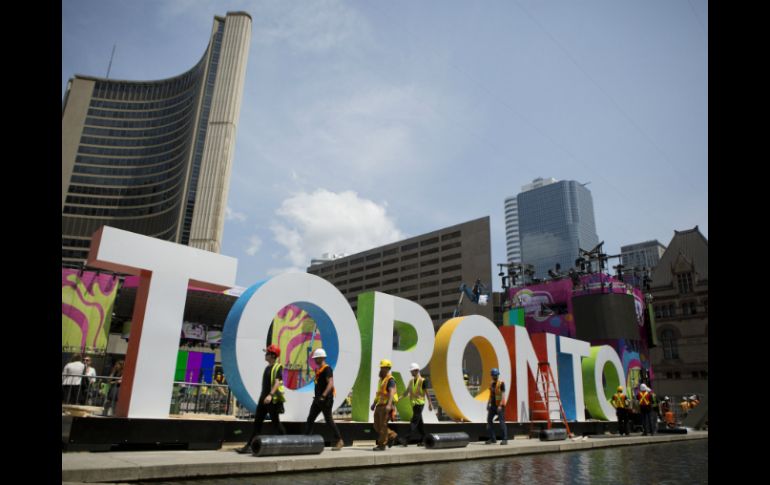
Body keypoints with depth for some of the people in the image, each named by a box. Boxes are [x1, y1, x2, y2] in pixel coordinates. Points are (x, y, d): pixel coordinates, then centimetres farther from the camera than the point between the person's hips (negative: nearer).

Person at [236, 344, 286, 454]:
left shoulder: (277, 367, -13)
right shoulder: (267, 367, 14)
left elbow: (277, 382, -25)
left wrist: (270, 395, -38)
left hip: (273, 400, -8)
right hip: (264, 399, 8)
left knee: (276, 422, 1)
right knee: (257, 422, 7)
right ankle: (249, 446, 9)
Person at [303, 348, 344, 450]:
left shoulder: (327, 369, -14)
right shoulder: (318, 370, 14)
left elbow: (331, 384, -25)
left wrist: (323, 396, -33)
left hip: (326, 399, -9)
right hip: (318, 399, 9)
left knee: (329, 420, -3)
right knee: (310, 419, 5)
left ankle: (339, 441, 7)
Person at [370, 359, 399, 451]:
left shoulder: (390, 379, -12)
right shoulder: (381, 379, 16)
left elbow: (392, 392, -25)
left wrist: (389, 404, -36)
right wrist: (374, 403, 26)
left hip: (386, 406, -9)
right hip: (379, 405, 9)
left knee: (383, 425, -3)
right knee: (377, 425, 11)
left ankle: (382, 445, 7)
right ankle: (392, 436, 25)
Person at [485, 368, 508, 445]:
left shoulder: (501, 383, -9)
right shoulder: (492, 383, 13)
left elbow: (503, 395, -15)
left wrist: (500, 405, -22)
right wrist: (488, 404, 16)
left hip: (500, 406, -8)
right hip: (493, 405, 8)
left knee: (502, 422, -7)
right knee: (489, 420, 6)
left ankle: (505, 439, -1)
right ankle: (492, 439, 14)